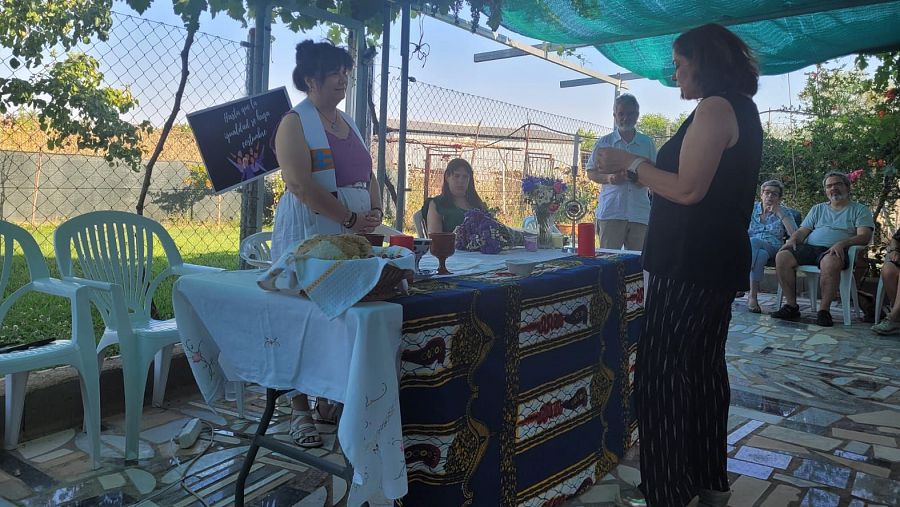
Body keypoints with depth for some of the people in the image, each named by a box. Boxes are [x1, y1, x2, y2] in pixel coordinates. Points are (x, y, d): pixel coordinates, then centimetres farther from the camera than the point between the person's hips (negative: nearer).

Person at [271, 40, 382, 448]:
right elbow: (301, 185, -17)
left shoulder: (348, 123, 19)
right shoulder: (295, 123, -4)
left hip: (351, 237, 7)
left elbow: (368, 175, 22)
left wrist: (376, 210, 2)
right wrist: (352, 218, -17)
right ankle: (300, 411, 6)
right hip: (308, 233, -7)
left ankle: (330, 401, 20)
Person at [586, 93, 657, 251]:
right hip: (610, 212, -2)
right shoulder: (604, 142, 9)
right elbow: (591, 172, 11)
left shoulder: (647, 143, 13)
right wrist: (608, 178, -9)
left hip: (639, 212, 2)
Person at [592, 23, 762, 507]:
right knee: (704, 368, 15)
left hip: (689, 265, -10)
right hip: (717, 262, 10)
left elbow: (687, 190, -20)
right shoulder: (742, 109, 18)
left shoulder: (715, 107, -13)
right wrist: (635, 167, 19)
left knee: (661, 374, -4)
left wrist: (631, 164, -8)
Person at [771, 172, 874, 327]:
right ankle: (791, 306, -21)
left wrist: (842, 243, -19)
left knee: (830, 262, -41)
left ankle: (824, 310, -30)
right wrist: (792, 239, -4)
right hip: (809, 247, 4)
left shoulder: (859, 210, 15)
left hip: (833, 251, -4)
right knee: (782, 256, -26)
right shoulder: (818, 209, 29)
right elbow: (802, 231, 21)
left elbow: (864, 237, 0)